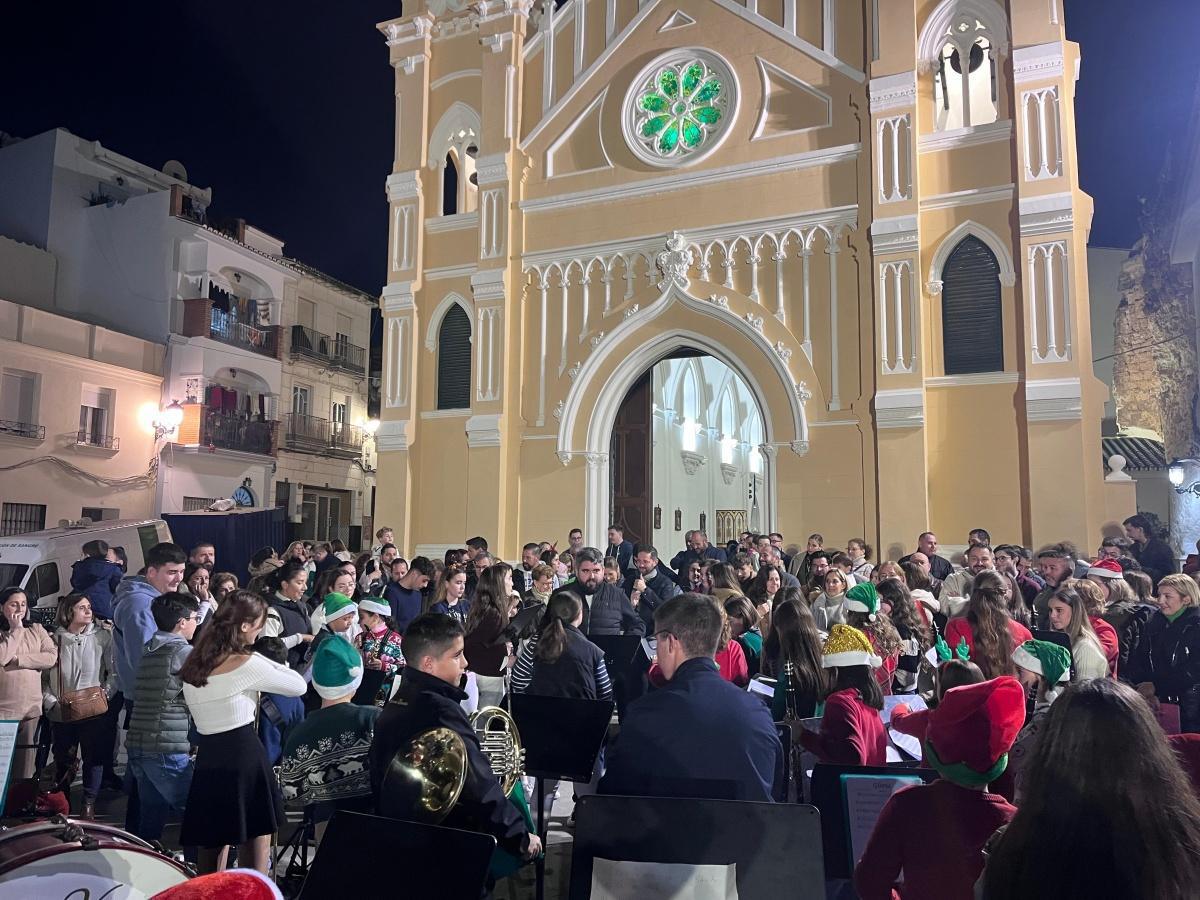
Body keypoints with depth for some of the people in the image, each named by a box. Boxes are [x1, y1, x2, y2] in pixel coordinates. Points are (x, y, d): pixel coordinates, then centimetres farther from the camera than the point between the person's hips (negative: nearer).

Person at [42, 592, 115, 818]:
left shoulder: (102, 637, -2)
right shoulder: (54, 640, 1)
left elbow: (114, 672, 1)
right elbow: (42, 677, 5)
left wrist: (105, 693, -8)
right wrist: (52, 702, -4)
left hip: (94, 712, -1)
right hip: (62, 714, 1)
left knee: (93, 758, 1)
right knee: (62, 761, 12)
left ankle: (89, 804, 13)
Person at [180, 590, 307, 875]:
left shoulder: (193, 664, 9)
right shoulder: (246, 664, -13)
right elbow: (299, 686, -4)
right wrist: (259, 659, 4)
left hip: (207, 759, 7)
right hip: (243, 758, -7)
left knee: (210, 852, 20)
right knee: (254, 863, 2)